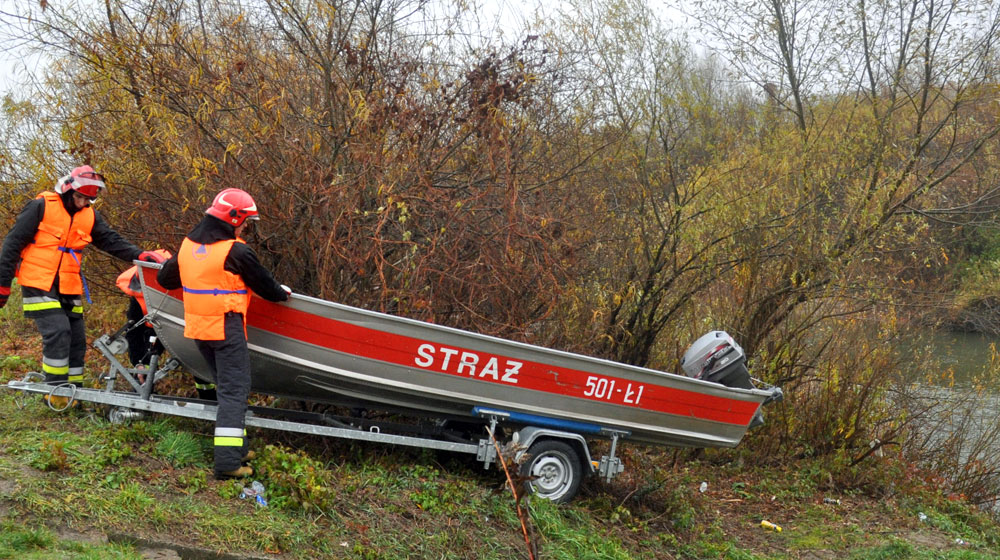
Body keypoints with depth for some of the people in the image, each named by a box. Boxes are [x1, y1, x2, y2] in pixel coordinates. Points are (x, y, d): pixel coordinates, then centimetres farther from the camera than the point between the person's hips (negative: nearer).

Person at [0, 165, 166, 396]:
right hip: (39, 286, -6)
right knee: (58, 332, -18)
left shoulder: (90, 216, 8)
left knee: (76, 340, 6)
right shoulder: (41, 208, -8)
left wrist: (139, 255, -14)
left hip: (69, 290, 6)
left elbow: (112, 241, 5)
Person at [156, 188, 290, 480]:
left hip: (197, 328, 8)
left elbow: (165, 278, 20)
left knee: (226, 385, 20)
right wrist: (282, 292, 16)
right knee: (234, 391, -5)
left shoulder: (188, 244, 8)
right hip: (226, 328, -8)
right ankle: (227, 461, -12)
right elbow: (264, 285, -5)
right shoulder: (235, 251, -14)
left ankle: (237, 447, 24)